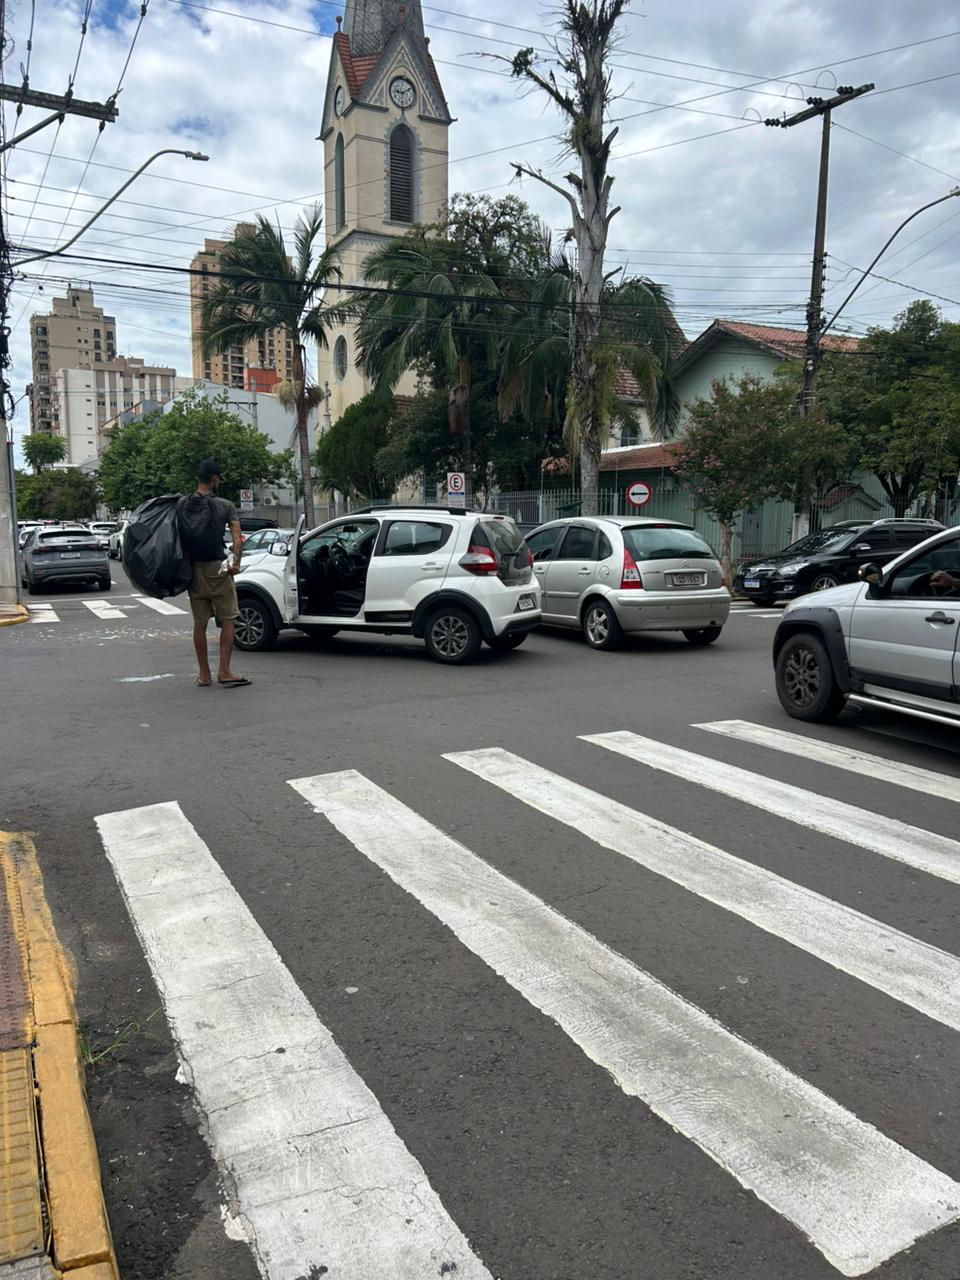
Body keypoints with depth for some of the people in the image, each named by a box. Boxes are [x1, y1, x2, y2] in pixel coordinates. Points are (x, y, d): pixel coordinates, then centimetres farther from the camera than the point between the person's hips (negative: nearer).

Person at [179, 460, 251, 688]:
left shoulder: (182, 505, 8)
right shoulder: (225, 506, 0)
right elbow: (237, 536, -13)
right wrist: (236, 560, -17)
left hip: (193, 569, 4)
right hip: (216, 568, -4)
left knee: (199, 623, 10)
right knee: (228, 620, 2)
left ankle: (204, 674, 14)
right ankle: (225, 672, -3)